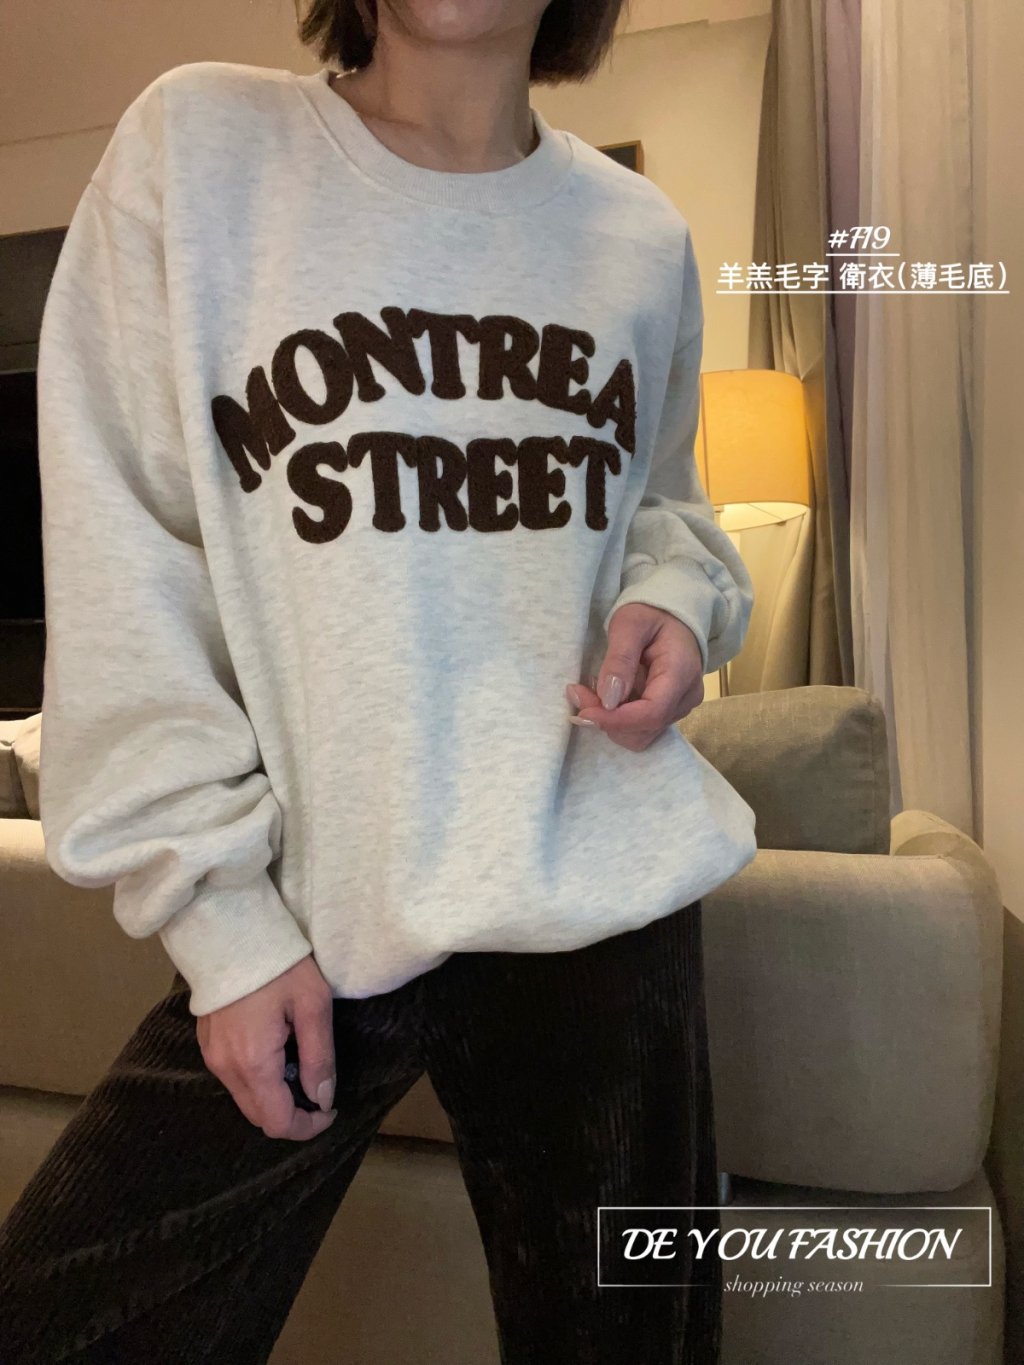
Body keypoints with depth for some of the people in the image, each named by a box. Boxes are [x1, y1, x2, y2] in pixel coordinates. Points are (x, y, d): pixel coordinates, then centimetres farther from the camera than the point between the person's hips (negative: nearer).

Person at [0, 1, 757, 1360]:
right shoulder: (195, 142, 0)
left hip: (605, 891, 3)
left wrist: (675, 594, -2)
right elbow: (120, 572, -4)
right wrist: (220, 910, -8)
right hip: (297, 917, -1)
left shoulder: (644, 234, 9)